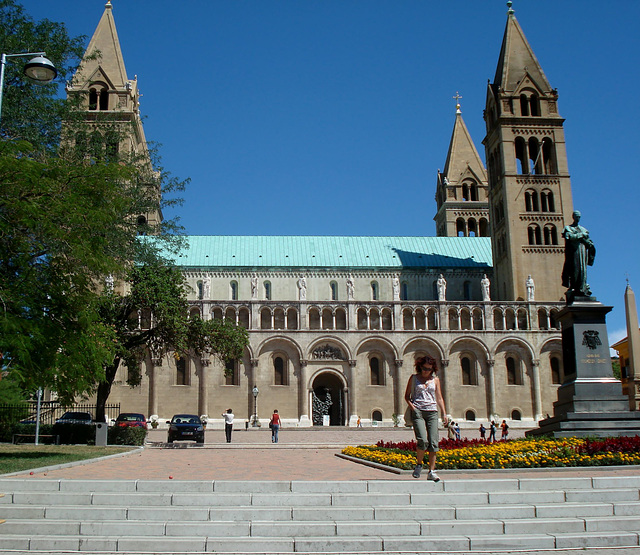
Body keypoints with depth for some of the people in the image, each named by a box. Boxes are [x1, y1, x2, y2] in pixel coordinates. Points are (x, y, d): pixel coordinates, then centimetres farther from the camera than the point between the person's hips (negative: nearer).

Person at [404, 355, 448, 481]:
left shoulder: (435, 380, 14)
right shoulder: (414, 378, 9)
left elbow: (439, 398, 15)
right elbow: (407, 395, 12)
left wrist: (444, 414, 5)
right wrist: (411, 406, -7)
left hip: (432, 412, 2)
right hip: (417, 411, -2)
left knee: (433, 442, -7)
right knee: (423, 440, -17)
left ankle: (432, 471, -2)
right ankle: (419, 464, 7)